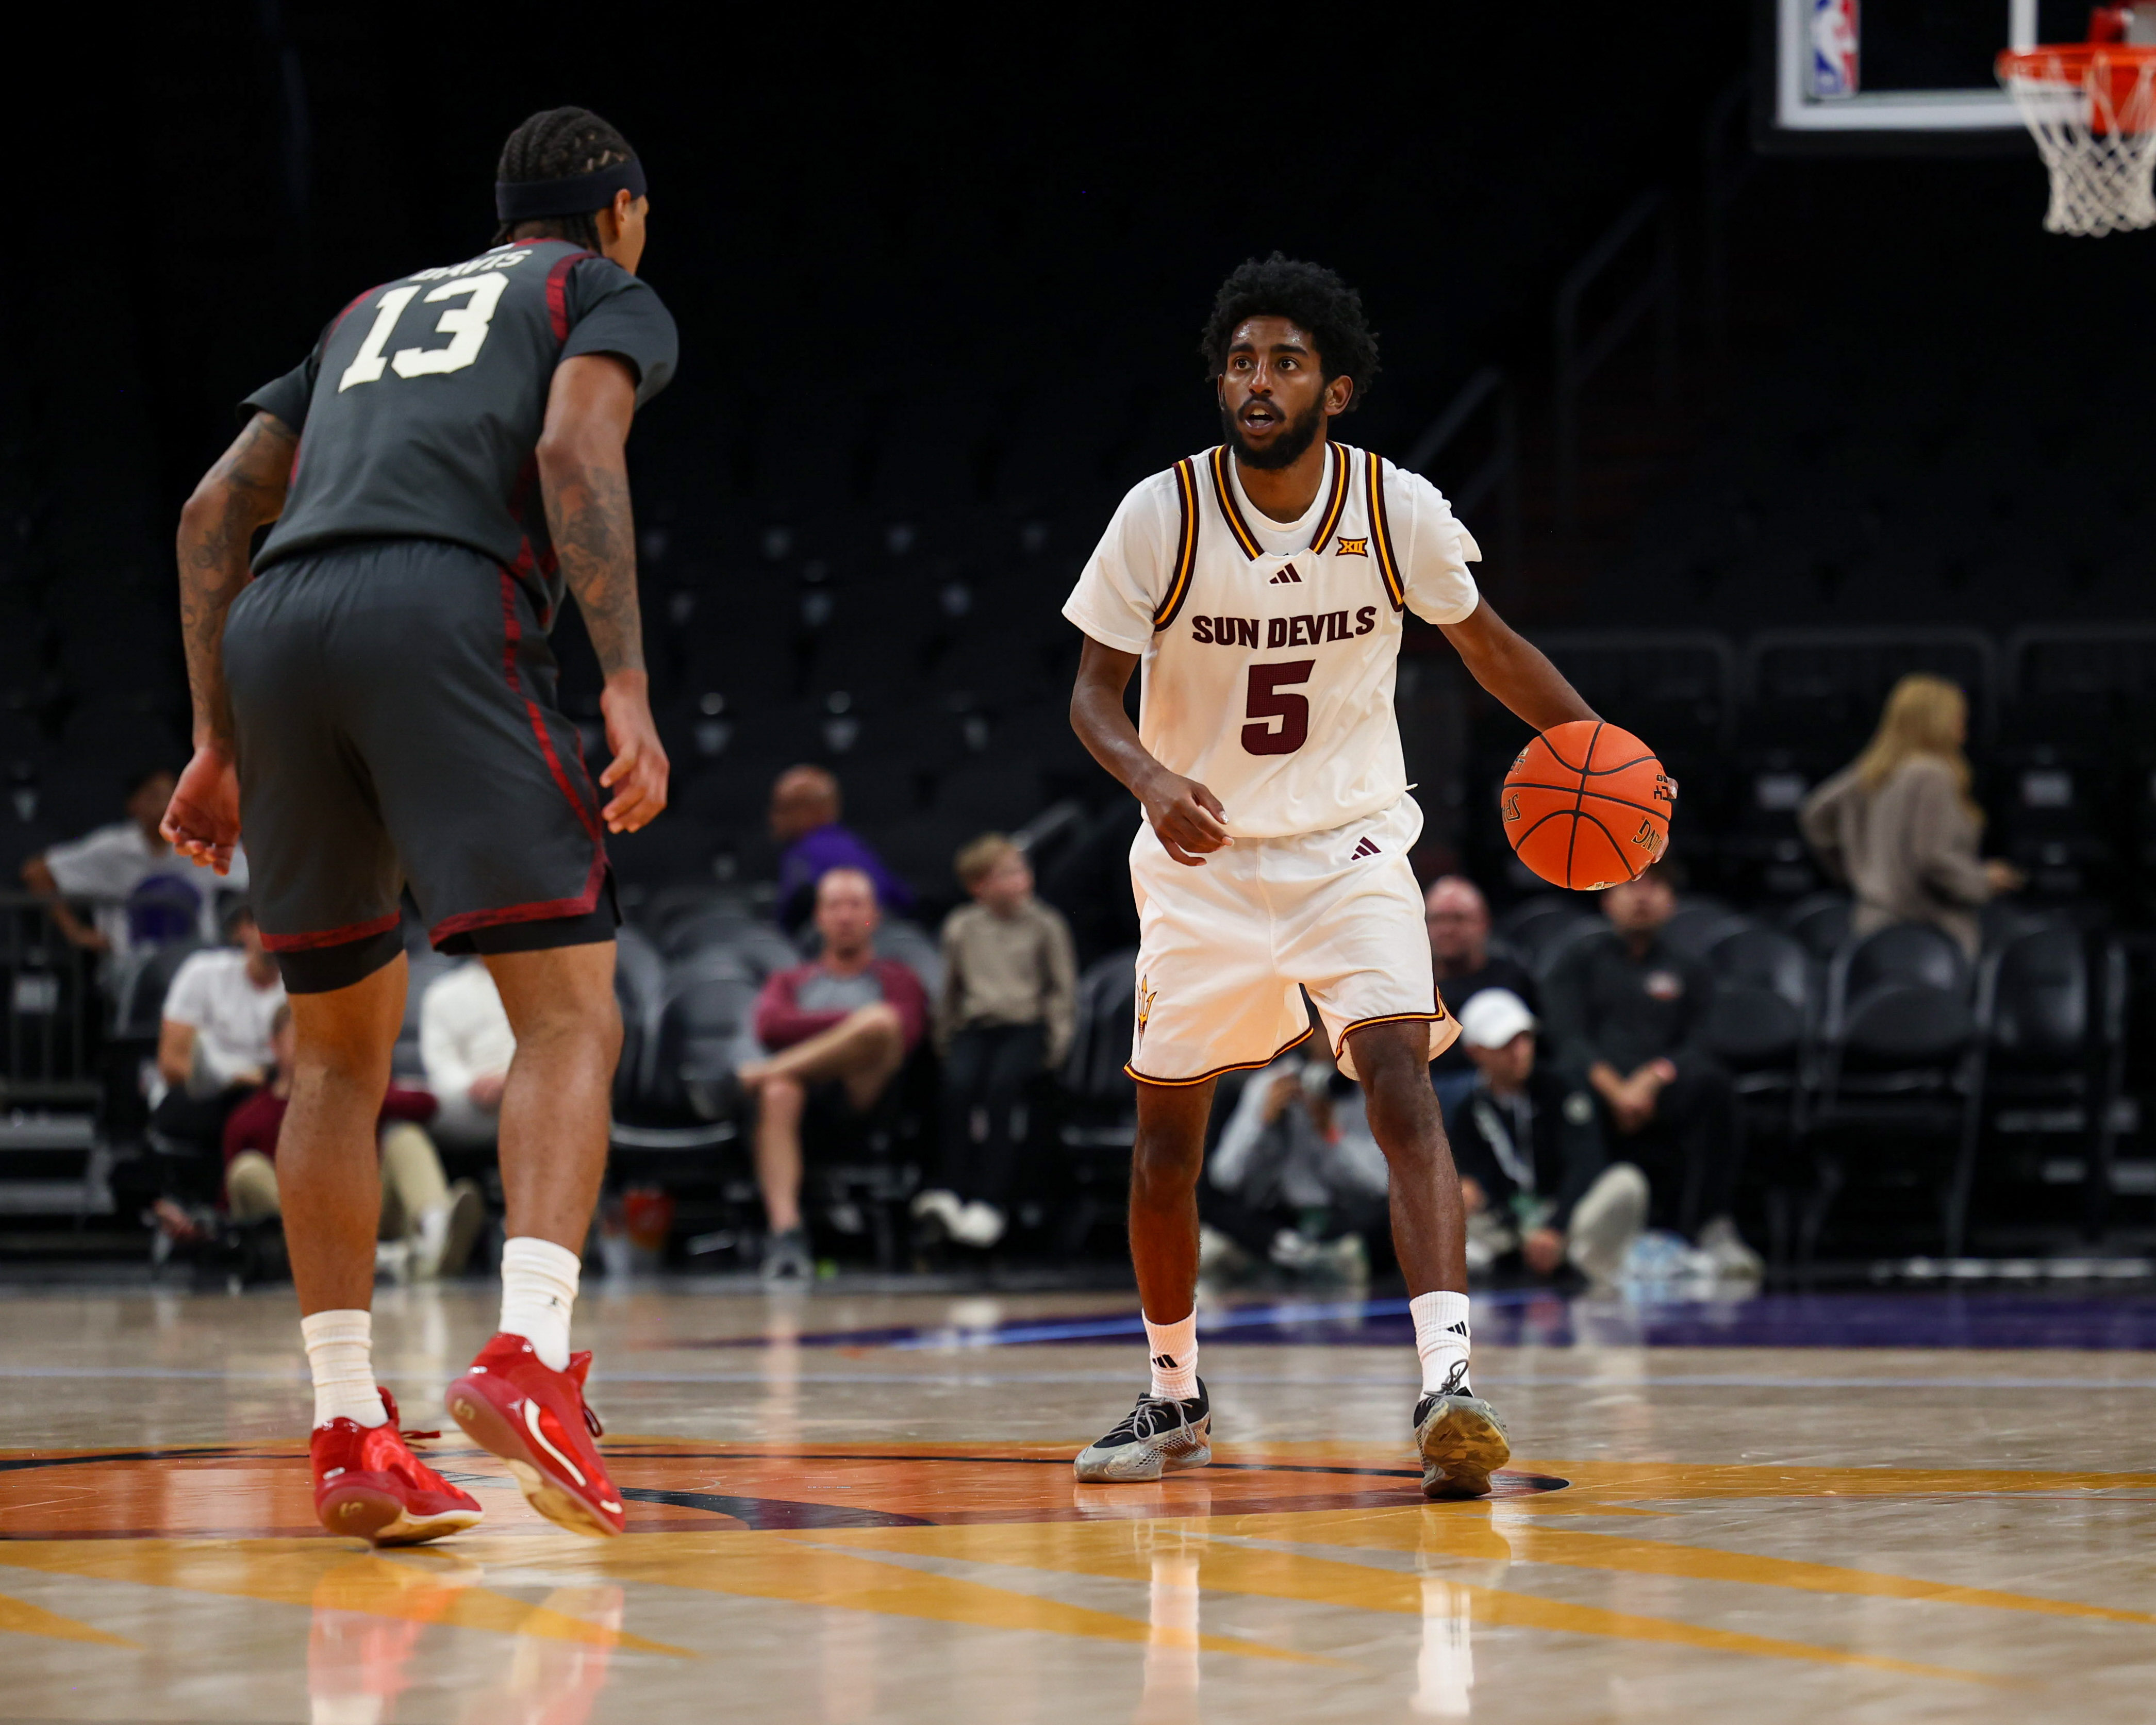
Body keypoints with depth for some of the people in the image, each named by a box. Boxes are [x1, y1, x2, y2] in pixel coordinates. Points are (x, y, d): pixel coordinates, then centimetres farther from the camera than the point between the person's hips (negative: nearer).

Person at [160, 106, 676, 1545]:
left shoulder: (371, 312, 35)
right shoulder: (610, 296, 19)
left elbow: (215, 514, 26)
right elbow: (574, 450, -3)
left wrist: (220, 742, 25)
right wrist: (628, 689, -10)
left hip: (278, 628, 6)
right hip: (446, 613, -6)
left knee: (342, 1055, 16)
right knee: (572, 1017, -5)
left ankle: (350, 1432, 12)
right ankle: (530, 1354, -27)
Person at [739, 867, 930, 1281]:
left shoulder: (896, 980, 27)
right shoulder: (789, 981, 33)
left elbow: (905, 1032, 4)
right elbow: (770, 1026, 8)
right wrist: (849, 1021, 2)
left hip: (860, 1089, -1)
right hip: (801, 1080, 1)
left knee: (879, 1021, -35)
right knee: (778, 1095, -40)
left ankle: (756, 1074, -27)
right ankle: (785, 1235, -53)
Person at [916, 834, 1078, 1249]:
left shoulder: (1046, 925, 6)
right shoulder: (961, 927, 10)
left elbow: (1063, 989, 9)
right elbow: (949, 988, 21)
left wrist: (1057, 1041, -2)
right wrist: (945, 1038, 15)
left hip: (1026, 1027, -2)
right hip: (976, 1026, 2)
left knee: (1002, 1083, -32)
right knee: (959, 1082, -30)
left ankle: (990, 1199, -33)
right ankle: (952, 1189, -30)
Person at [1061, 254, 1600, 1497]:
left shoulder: (1398, 511, -11)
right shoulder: (1162, 517, -15)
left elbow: (1485, 641, 6)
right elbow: (1096, 692, -8)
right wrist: (1152, 779, -29)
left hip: (1350, 844, -1)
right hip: (1202, 851, 1)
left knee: (1404, 1085, -22)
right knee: (1168, 1132, 7)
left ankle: (1449, 1384, -31)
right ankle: (1176, 1399, 28)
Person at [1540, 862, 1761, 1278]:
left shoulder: (1688, 973, 25)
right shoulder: (1579, 961, 21)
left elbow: (1699, 1048, 9)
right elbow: (1570, 1040, 4)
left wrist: (1652, 1079, -14)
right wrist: (1614, 1088, -15)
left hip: (1661, 1093, 1)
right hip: (1597, 1094, -1)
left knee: (1712, 1084, -34)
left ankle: (1711, 1228, -39)